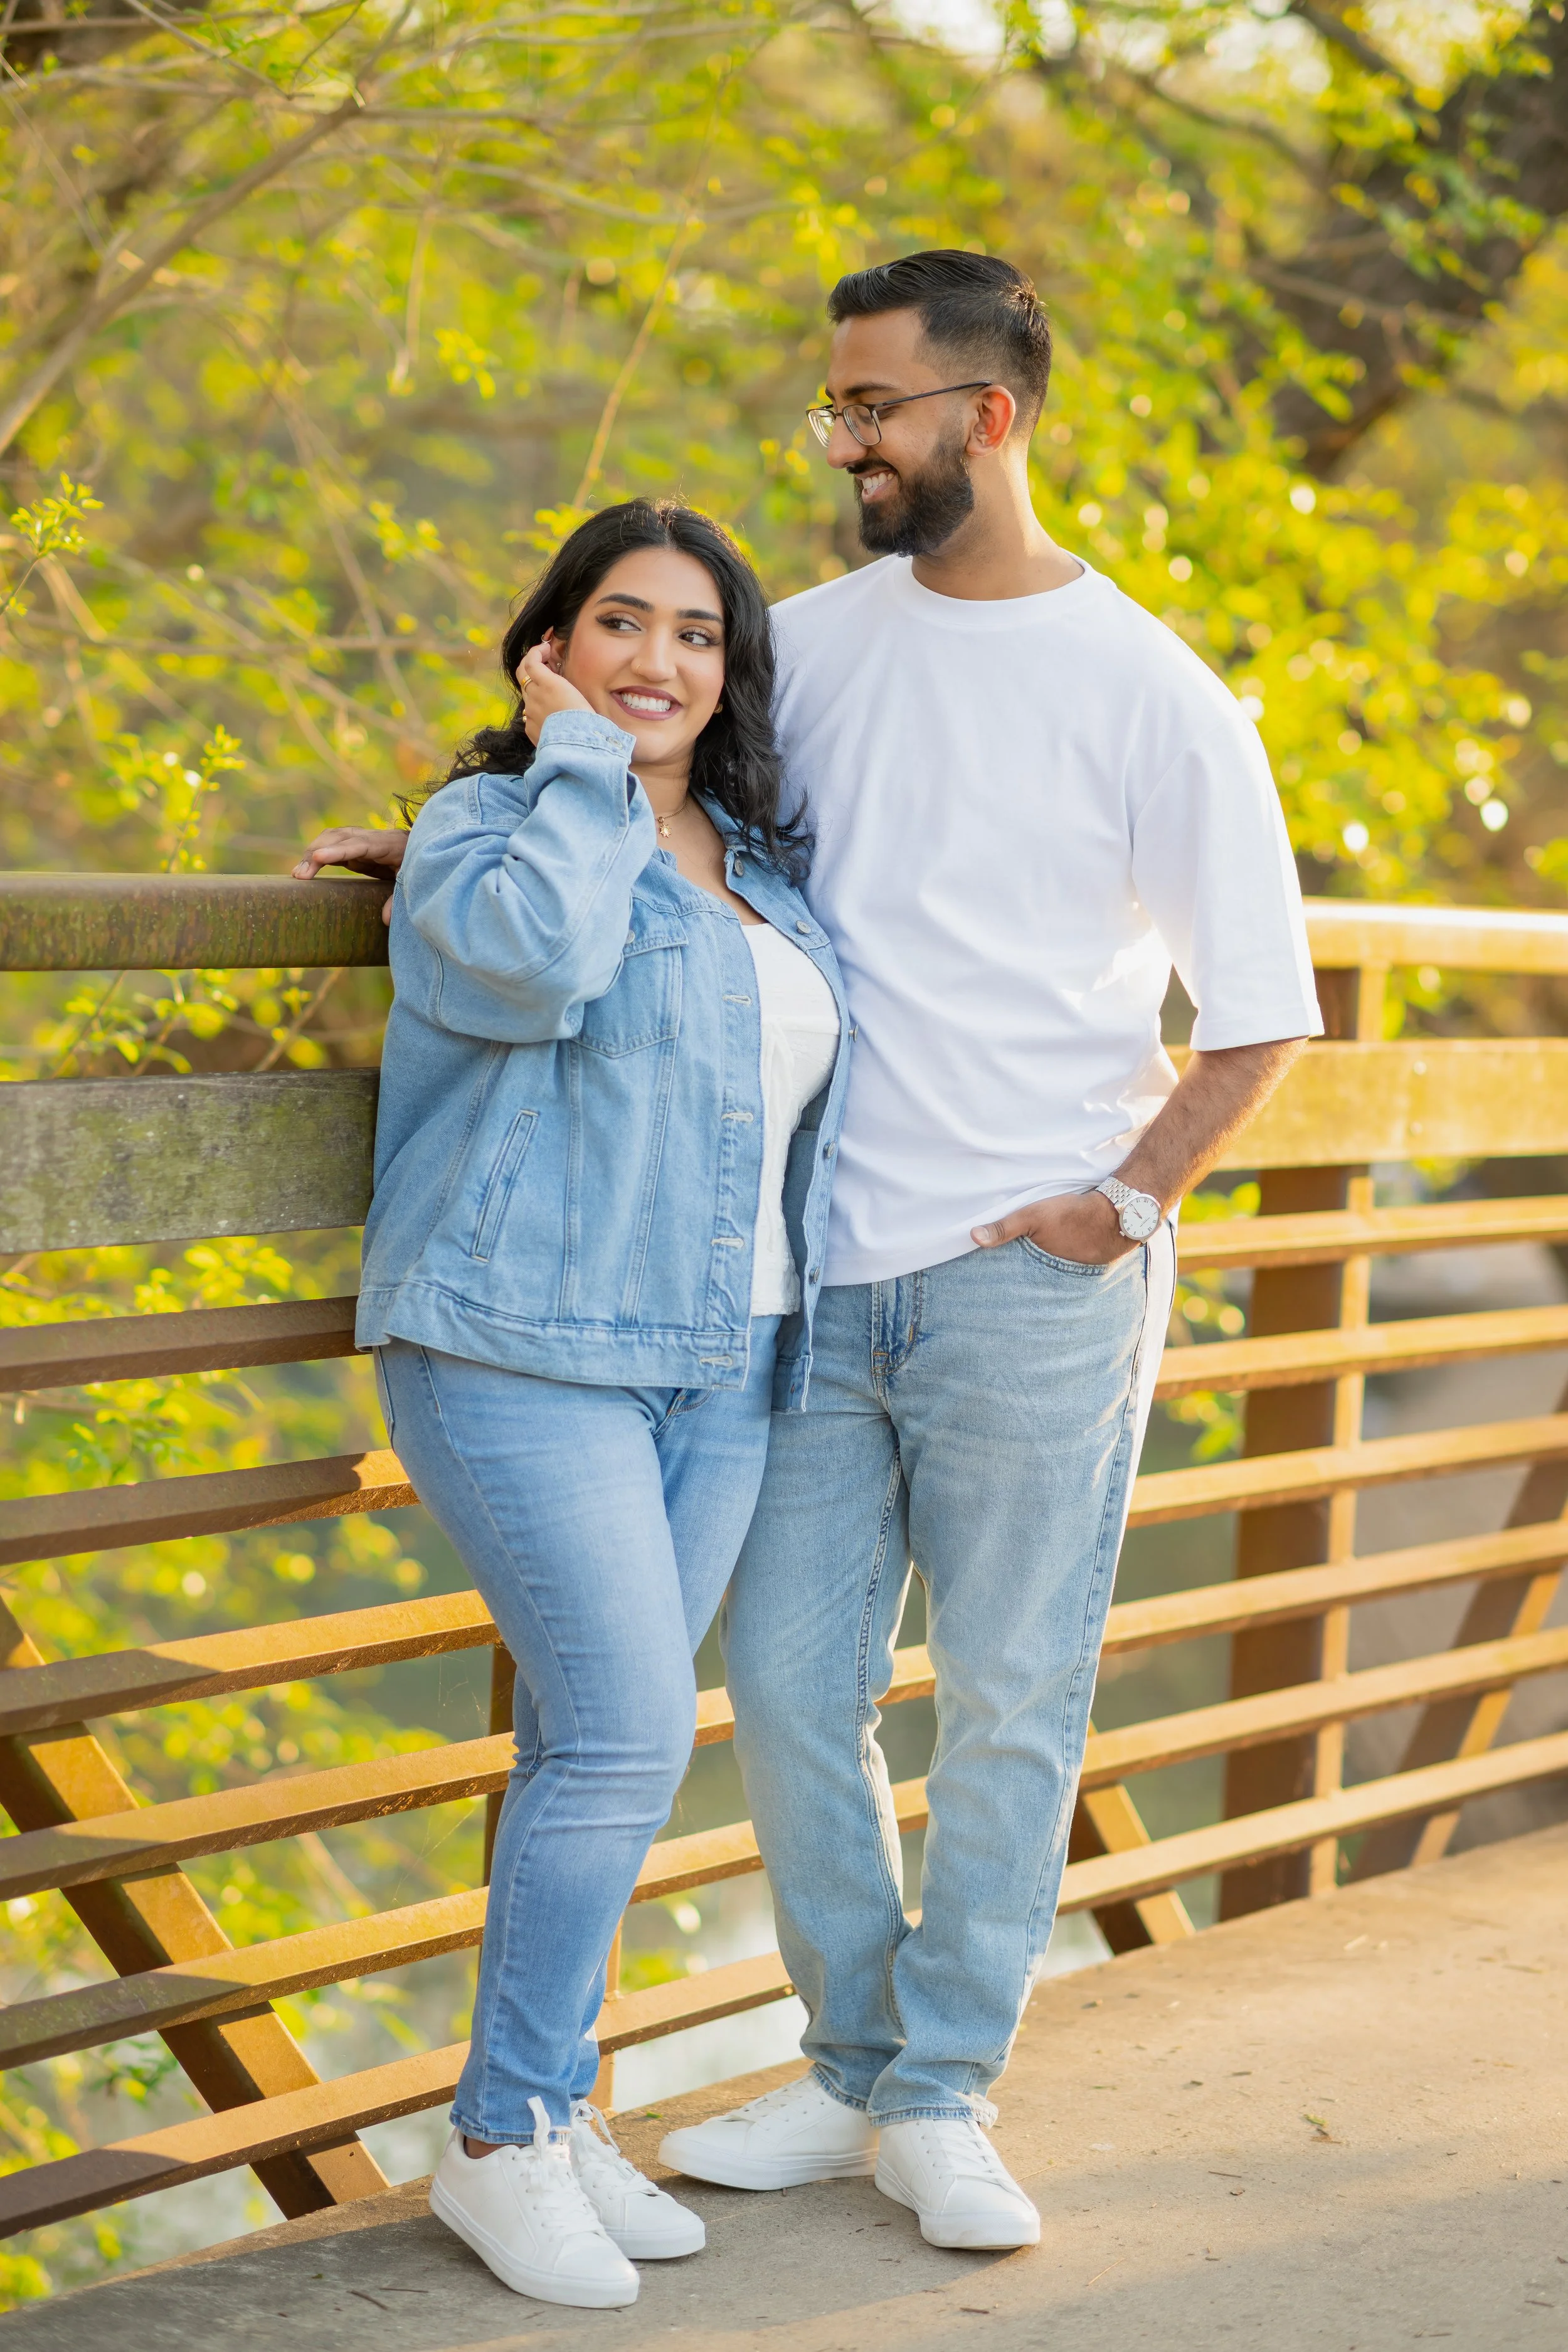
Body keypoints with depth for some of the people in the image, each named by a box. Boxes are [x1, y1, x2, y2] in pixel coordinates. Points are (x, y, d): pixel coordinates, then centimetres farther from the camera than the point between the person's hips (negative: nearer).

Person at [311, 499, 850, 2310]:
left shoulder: (763, 866, 16)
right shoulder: (487, 828, -3)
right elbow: (539, 955, -26)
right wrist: (576, 758, -12)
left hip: (716, 1371, 7)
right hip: (523, 1354, -7)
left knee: (597, 1744, 9)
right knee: (627, 1733, -13)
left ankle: (553, 2109, 19)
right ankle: (499, 2140, -1)